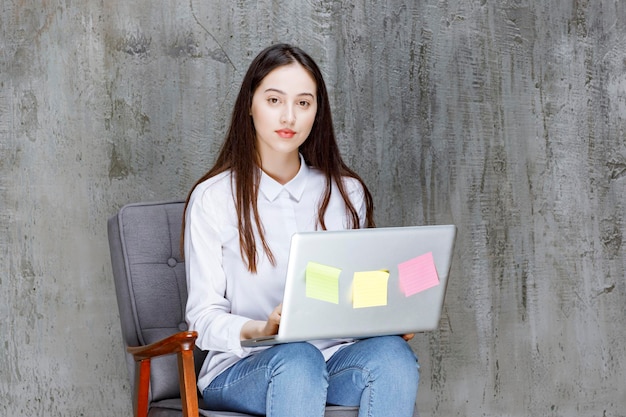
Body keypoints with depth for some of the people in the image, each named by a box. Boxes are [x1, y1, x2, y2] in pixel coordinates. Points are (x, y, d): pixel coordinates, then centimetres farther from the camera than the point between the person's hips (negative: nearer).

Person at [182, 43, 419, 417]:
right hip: (242, 367, -3)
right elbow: (204, 316, -3)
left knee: (392, 354, -31)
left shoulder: (348, 194, 14)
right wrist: (260, 330, -24)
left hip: (334, 356, 3)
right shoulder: (213, 198, 1)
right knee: (298, 359, -38)